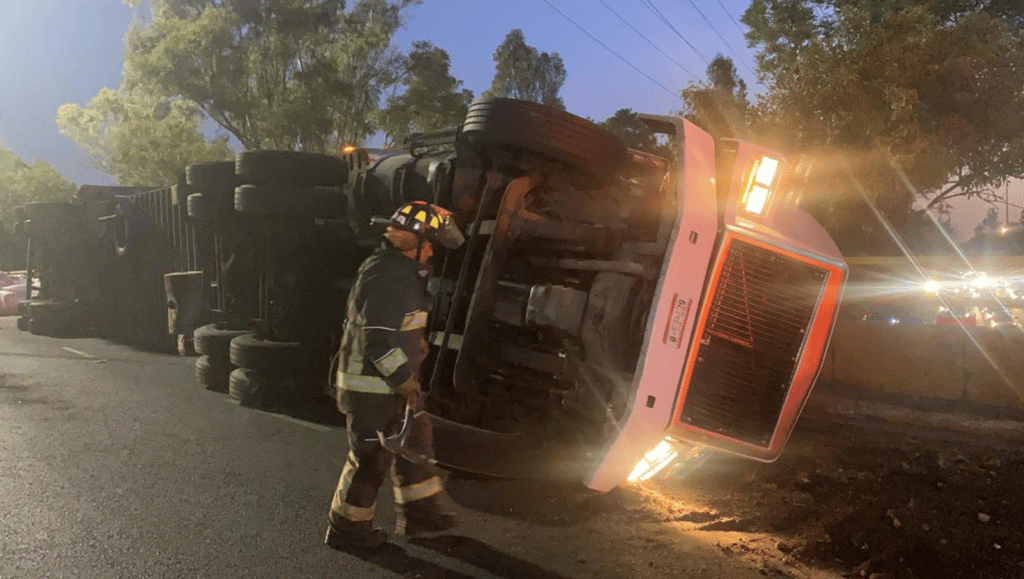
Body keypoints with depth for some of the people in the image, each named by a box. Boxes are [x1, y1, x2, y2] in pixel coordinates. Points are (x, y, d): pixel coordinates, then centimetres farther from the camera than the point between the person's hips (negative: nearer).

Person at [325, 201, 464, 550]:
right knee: (371, 459, 4)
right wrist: (406, 383, -22)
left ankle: (418, 514, 33)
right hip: (372, 388, -10)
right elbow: (378, 341, -29)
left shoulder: (399, 270, 10)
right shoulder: (388, 278, -25)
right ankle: (346, 529, 22)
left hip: (389, 382, 10)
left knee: (415, 443, 18)